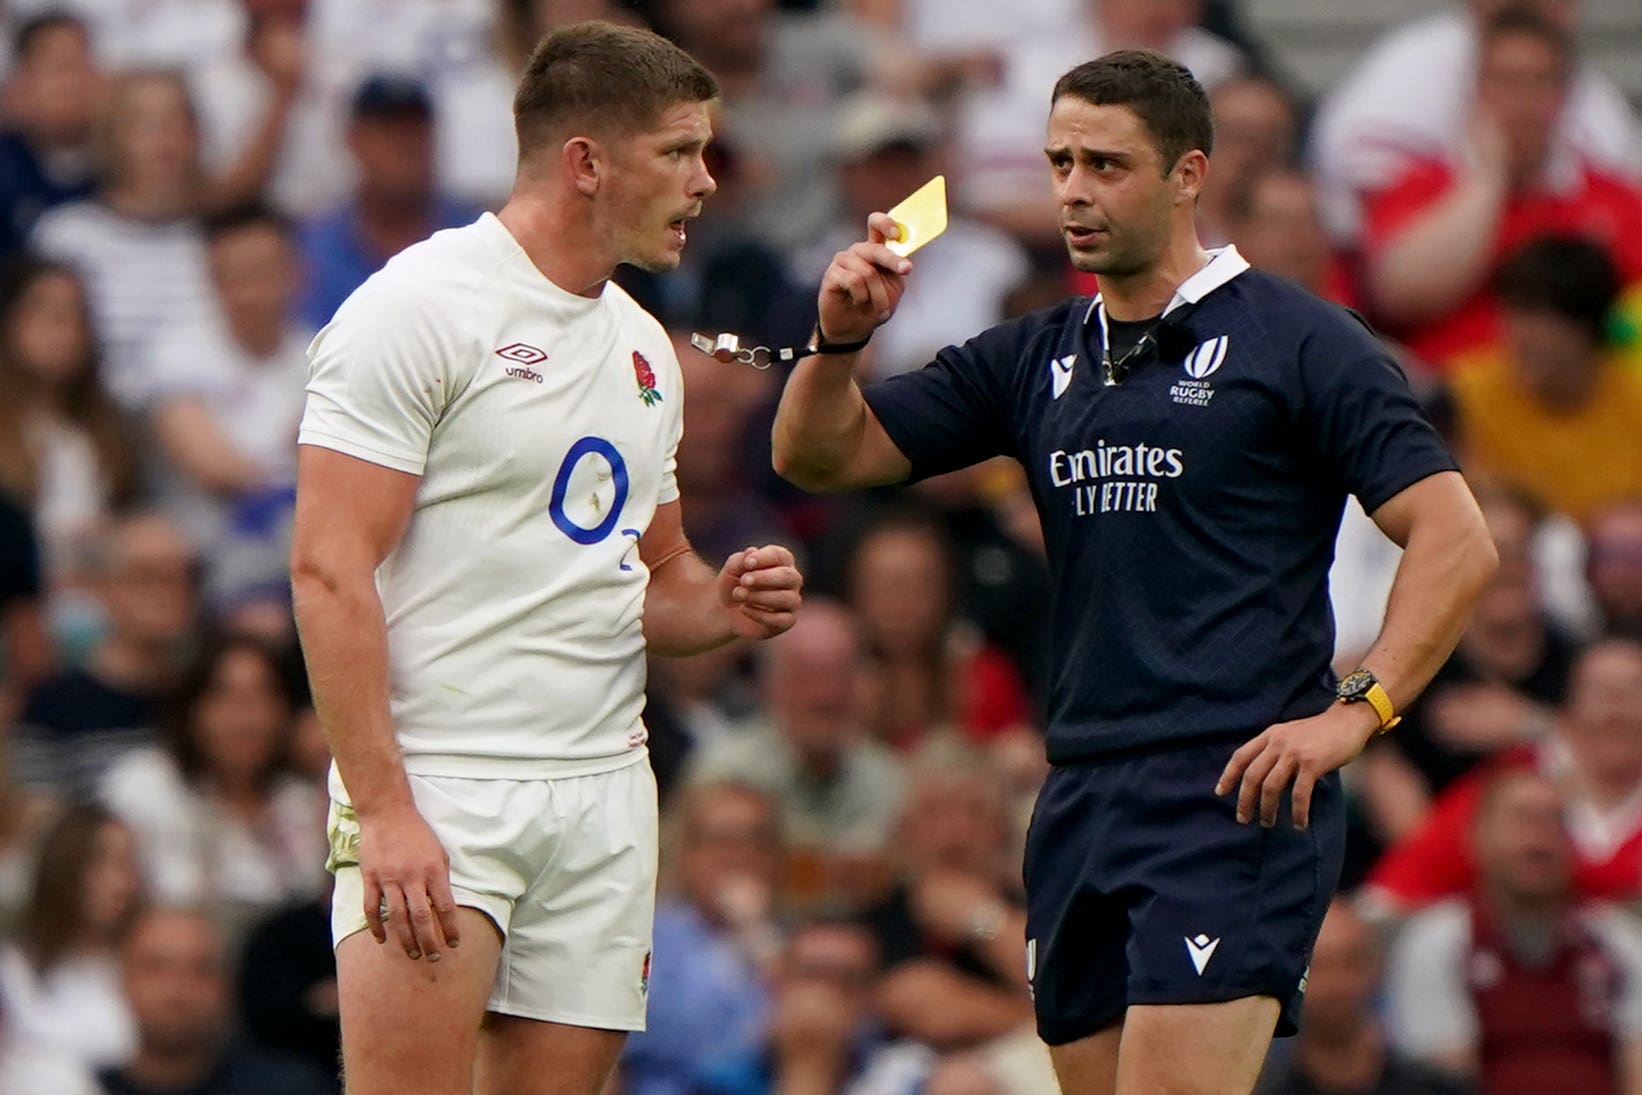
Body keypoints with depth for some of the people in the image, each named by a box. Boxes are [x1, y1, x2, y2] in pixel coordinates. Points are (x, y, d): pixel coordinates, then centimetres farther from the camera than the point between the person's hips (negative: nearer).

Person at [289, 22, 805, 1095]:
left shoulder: (644, 347, 17)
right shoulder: (422, 306, -7)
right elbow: (330, 566, -13)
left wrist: (720, 606, 4)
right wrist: (383, 808, -20)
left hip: (605, 798, 7)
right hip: (438, 792, -7)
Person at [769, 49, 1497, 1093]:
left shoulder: (1300, 344, -1)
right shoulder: (1034, 359, 16)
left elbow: (1458, 542, -7)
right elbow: (821, 454, 18)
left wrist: (1358, 707, -18)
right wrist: (841, 338, -3)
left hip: (1237, 792, -7)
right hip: (1080, 801, 7)